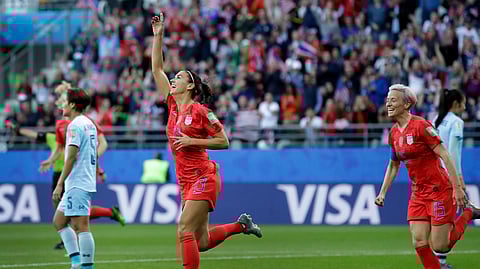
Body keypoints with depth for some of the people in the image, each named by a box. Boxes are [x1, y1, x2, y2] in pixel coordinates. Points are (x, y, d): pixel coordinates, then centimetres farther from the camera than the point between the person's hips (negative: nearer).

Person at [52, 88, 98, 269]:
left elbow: (71, 157, -19)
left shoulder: (75, 125, -12)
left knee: (81, 226, -9)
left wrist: (60, 184, -18)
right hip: (87, 182, 10)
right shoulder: (90, 124, 16)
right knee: (59, 221, 14)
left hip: (77, 184, -10)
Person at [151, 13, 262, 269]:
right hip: (186, 181, 7)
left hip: (203, 178, -7)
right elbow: (157, 69, 13)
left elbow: (223, 141, -6)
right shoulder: (173, 104, 10)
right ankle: (241, 224, 28)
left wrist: (192, 141, -15)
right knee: (201, 242, 7)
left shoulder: (200, 111, -9)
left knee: (185, 231, -17)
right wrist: (158, 35, 9)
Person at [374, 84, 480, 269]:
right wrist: (383, 192, 14)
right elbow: (394, 165, 21)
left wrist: (457, 187, -21)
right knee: (419, 244, -5)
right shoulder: (394, 133, 8)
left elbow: (444, 155, -17)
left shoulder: (420, 126, -16)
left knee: (439, 246, -6)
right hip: (418, 194, 7)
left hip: (439, 190, -7)